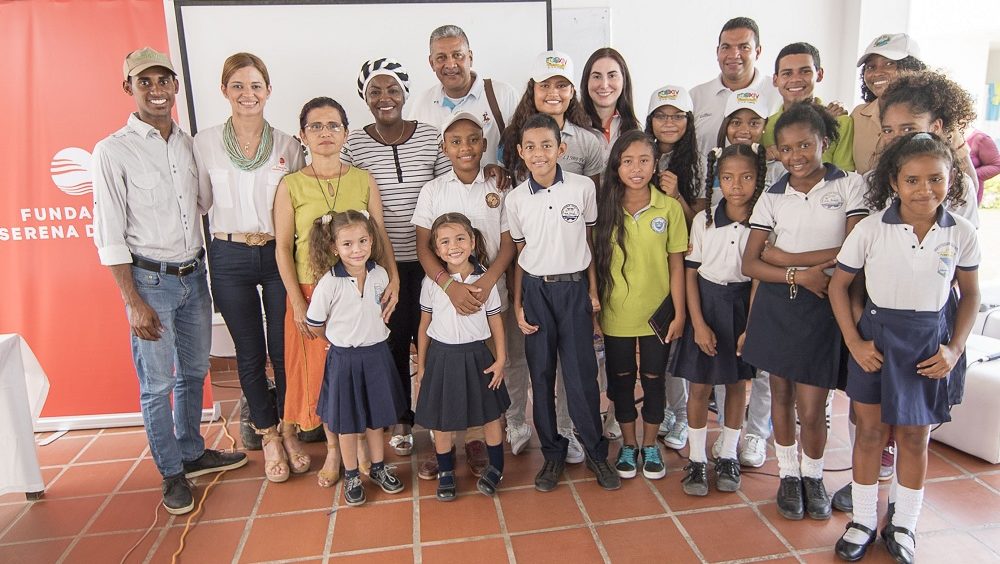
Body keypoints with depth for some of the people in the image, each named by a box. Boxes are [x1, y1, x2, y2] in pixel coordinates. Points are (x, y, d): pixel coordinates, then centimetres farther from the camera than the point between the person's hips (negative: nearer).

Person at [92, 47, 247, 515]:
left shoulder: (188, 143, 6)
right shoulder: (113, 151, -10)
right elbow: (109, 235, -11)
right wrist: (134, 302, -14)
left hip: (194, 274, 5)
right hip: (150, 280, -5)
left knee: (194, 372, 17)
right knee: (157, 384, 5)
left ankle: (192, 453, 36)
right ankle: (172, 473, 23)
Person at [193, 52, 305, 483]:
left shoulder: (287, 144, 3)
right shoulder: (204, 143, 1)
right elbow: (199, 202, 8)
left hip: (279, 254, 0)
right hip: (230, 258, 0)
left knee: (284, 349, 6)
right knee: (250, 353, 9)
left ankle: (289, 429, 27)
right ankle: (268, 435, 27)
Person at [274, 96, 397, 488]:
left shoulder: (364, 180, 3)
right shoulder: (291, 185, -2)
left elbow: (381, 235, 4)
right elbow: (283, 247, -2)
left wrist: (392, 279, -9)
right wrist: (297, 302, -8)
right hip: (312, 291, -1)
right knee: (321, 370, 8)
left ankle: (361, 444, 27)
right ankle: (333, 449, 26)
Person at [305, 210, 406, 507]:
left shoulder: (380, 274, -7)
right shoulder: (329, 282, -19)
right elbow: (314, 325, -8)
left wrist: (372, 334, 8)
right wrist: (341, 340, 4)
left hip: (377, 354, 3)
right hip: (344, 358, -3)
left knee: (377, 416, 18)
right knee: (347, 421, 12)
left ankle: (378, 468, 38)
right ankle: (352, 476, 31)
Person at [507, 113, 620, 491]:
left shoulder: (583, 188, -3)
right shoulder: (515, 199, 1)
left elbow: (590, 241, 5)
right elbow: (519, 254, 6)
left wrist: (593, 290, 2)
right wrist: (518, 304, 3)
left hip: (574, 288, -1)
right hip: (535, 290, 2)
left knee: (581, 373, 1)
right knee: (541, 374, 7)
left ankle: (596, 452, 19)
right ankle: (552, 452, 22)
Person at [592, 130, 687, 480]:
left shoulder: (669, 207, -5)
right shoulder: (605, 208, -4)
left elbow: (676, 263, -2)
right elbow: (595, 261, -1)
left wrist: (679, 313, -3)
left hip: (657, 313, 0)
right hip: (616, 314, 1)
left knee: (653, 380, 13)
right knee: (621, 380, 13)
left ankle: (650, 446, 33)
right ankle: (628, 445, 33)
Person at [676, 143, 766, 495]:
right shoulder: (704, 221, -5)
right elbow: (691, 273, -3)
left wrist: (750, 327, -7)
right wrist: (698, 324, -8)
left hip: (744, 305, 0)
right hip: (706, 302, 0)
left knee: (737, 384, 13)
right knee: (700, 385, 4)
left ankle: (728, 457, 30)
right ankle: (697, 460, 20)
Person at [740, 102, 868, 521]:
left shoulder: (849, 185, 0)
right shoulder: (772, 196, 5)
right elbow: (750, 263, -1)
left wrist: (783, 256, -11)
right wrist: (800, 273, -15)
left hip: (823, 307, -2)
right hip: (776, 305, 2)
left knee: (811, 410, 0)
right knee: (781, 396, 11)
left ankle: (813, 476, 28)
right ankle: (788, 474, 31)